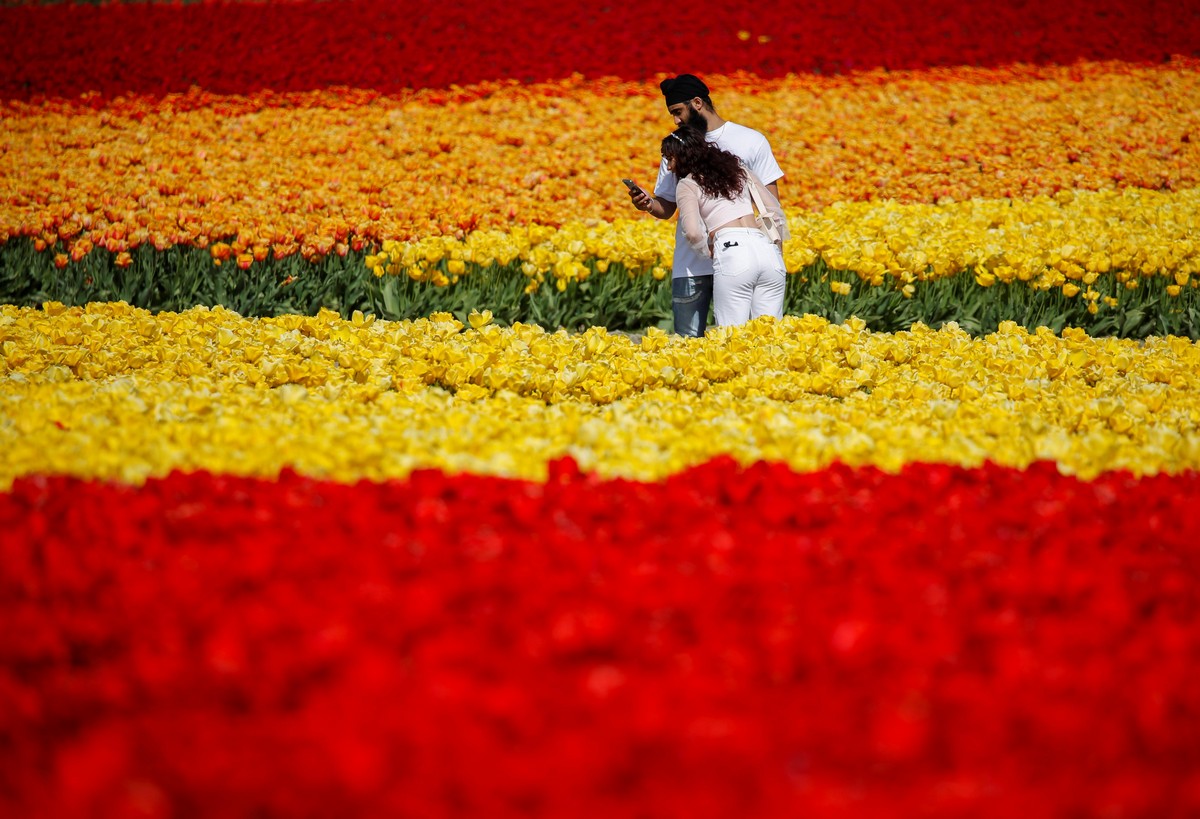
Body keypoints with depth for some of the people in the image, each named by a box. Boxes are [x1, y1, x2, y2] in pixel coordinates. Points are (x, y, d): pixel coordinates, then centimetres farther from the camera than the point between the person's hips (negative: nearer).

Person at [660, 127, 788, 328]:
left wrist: (709, 253, 12)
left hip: (731, 253, -5)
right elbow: (776, 211, 23)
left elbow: (693, 232, -6)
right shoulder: (739, 169, 25)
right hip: (766, 249, 5)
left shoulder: (687, 185, 9)